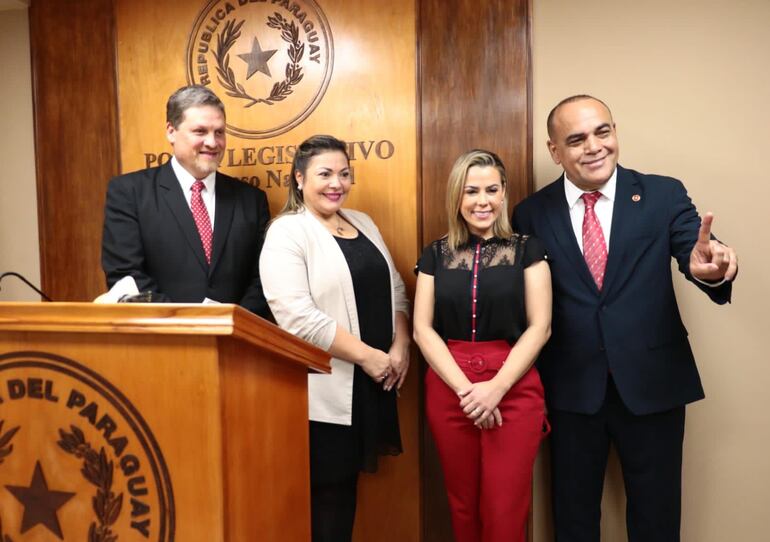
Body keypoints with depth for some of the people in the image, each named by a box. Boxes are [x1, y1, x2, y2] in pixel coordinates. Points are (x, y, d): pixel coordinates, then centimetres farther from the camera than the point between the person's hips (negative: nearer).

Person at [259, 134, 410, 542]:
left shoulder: (362, 223, 12)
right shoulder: (287, 232, -10)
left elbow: (393, 288, 13)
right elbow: (297, 317, -20)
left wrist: (400, 347, -3)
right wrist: (367, 356, -17)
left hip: (371, 384, 6)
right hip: (325, 392, -6)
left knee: (347, 483, 18)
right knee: (326, 494, 6)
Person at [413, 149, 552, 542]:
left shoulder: (527, 249, 3)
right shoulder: (436, 254, 7)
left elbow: (539, 326, -3)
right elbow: (422, 329, 1)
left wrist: (496, 386, -13)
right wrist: (466, 389, -10)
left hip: (514, 389, -1)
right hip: (448, 389, 2)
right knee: (462, 505, 14)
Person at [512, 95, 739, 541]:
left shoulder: (664, 195, -4)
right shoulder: (532, 214, -4)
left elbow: (695, 252, -15)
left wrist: (711, 267, -40)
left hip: (652, 384, 0)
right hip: (572, 389, 0)